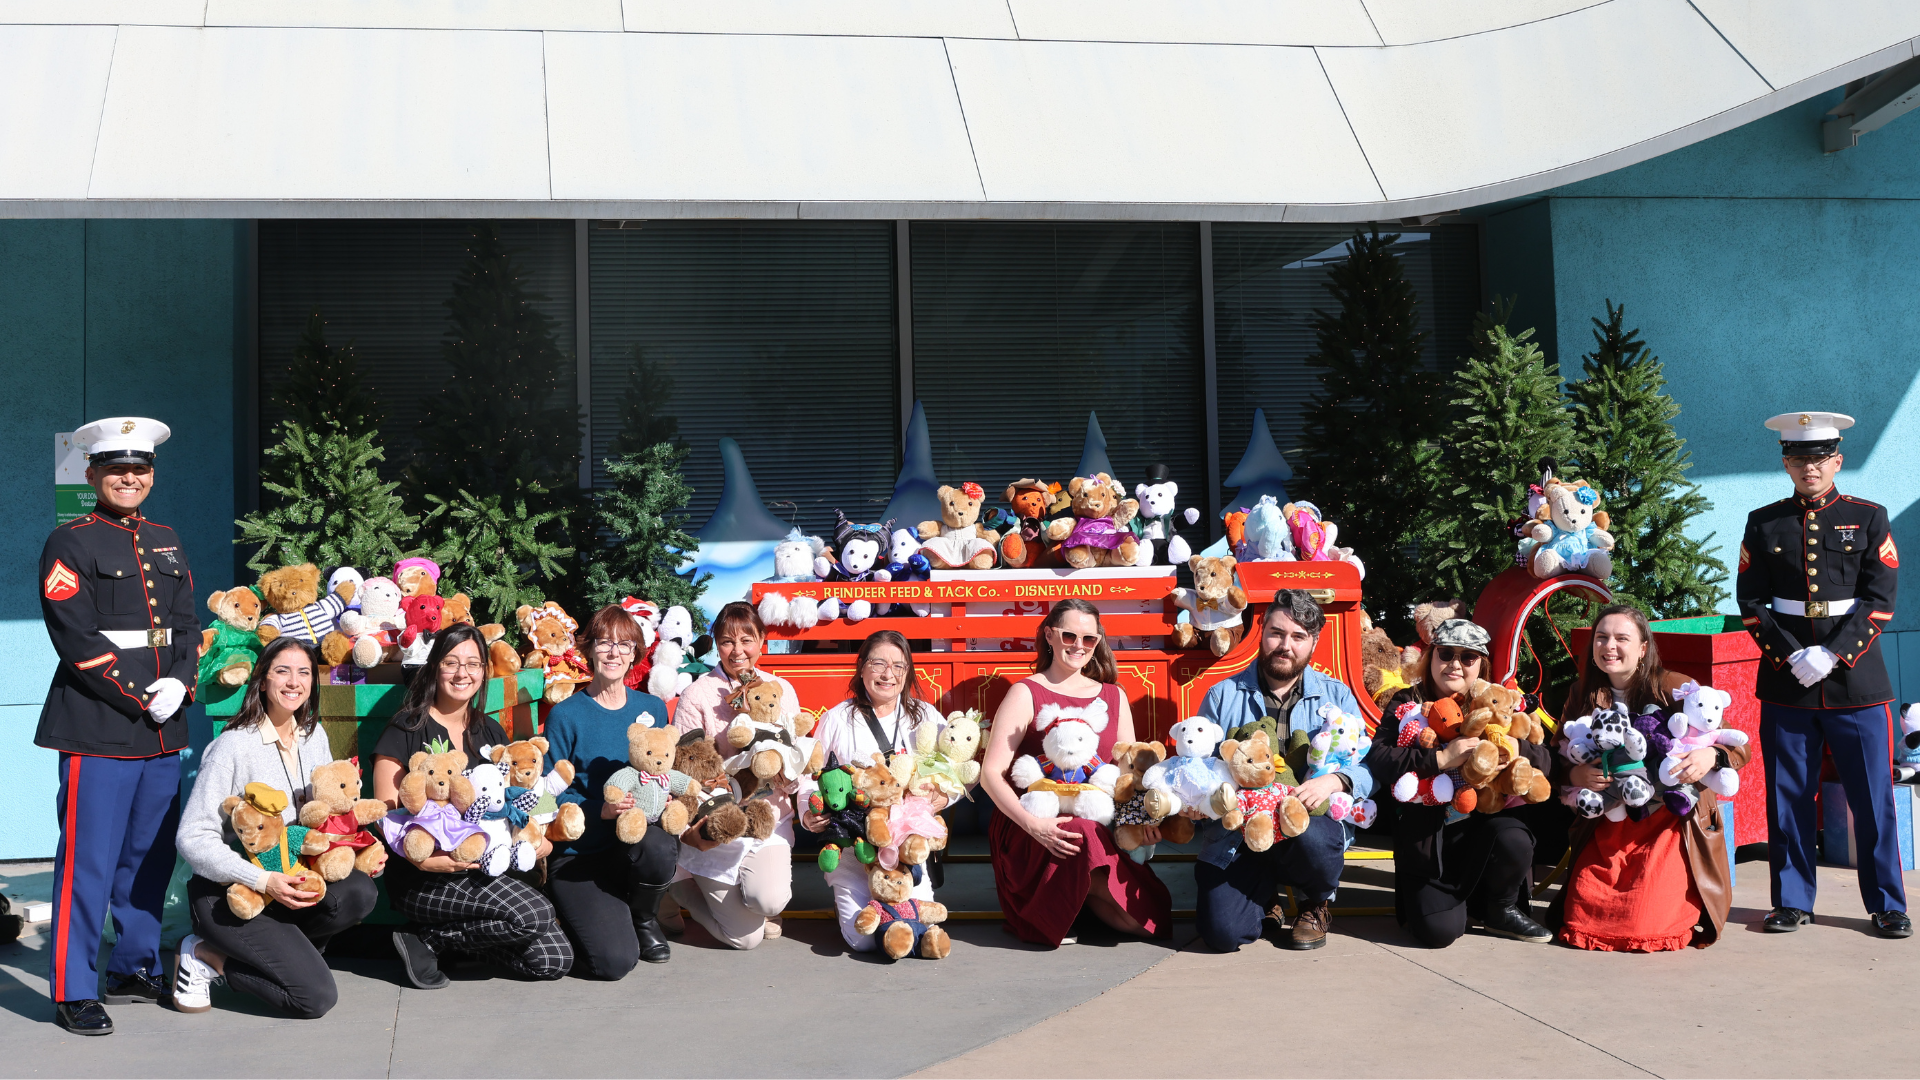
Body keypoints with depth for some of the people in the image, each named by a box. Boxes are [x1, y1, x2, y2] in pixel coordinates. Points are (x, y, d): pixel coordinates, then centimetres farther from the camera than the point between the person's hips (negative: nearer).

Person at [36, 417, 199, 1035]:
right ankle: (73, 991, 2)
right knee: (89, 861, -5)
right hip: (98, 724, -6)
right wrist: (138, 700, -13)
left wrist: (179, 683, -3)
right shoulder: (71, 544, -3)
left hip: (163, 727, 7)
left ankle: (136, 970, 25)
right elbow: (77, 639, -11)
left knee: (152, 855, 13)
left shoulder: (165, 542, 17)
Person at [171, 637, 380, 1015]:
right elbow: (193, 839, -18)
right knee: (316, 996, -20)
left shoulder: (314, 737, 6)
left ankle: (270, 949, -4)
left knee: (360, 892, -25)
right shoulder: (235, 745, -15)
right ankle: (206, 954, 0)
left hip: (288, 881, 7)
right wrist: (263, 881, -29)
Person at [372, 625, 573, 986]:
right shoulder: (407, 729, -2)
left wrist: (538, 838, -3)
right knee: (534, 913, -26)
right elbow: (386, 812, -7)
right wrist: (422, 858, -23)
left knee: (554, 959, -8)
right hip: (420, 879, -6)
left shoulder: (490, 732, 16)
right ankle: (423, 941, -7)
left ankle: (436, 937, 5)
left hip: (482, 872, 6)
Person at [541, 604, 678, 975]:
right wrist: (600, 809, -25)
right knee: (614, 959, -24)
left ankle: (644, 918, -1)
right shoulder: (566, 715, -5)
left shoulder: (652, 709, 7)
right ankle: (585, 915, 14)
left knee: (659, 845, -36)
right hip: (577, 855, -4)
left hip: (634, 844, 4)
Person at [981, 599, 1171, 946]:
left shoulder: (1113, 697, 16)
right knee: (1083, 834, -39)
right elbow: (991, 772, -7)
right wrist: (1032, 824, -23)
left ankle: (1071, 897, 14)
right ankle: (1041, 914, -9)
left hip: (1102, 828, 5)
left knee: (1150, 920, -14)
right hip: (1031, 836, -5)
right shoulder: (1025, 694, 0)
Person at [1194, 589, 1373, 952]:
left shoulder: (1336, 697, 10)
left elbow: (1367, 768, 2)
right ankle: (1265, 894, 17)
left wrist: (1334, 781, -20)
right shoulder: (1223, 696, 9)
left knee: (1309, 837, -38)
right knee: (1223, 933, -22)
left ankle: (1318, 904, 1)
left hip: (1316, 818, 0)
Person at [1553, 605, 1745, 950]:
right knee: (1583, 910, -14)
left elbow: (1740, 747, -6)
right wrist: (1574, 775, -18)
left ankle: (1689, 907, 16)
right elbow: (1557, 761, 6)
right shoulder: (1583, 694, 5)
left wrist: (1712, 756, -28)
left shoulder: (1674, 688, -7)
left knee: (1650, 918, -19)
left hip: (1670, 821, -3)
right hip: (1608, 827, 3)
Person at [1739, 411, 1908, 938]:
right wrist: (1792, 656, -9)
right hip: (1785, 682, 1)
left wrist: (1831, 654, -13)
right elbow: (1751, 602, 4)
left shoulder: (1868, 518, 4)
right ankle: (1792, 902, 16)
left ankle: (1888, 905, 13)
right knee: (1788, 796, 5)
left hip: (1856, 678, -1)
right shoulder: (1763, 523, 7)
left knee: (1873, 797, 2)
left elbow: (1880, 599, -3)